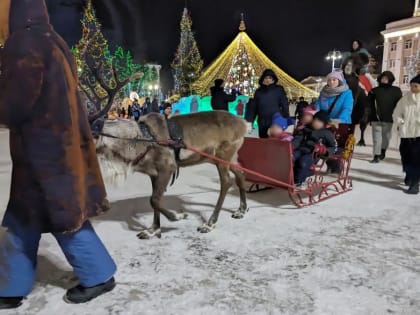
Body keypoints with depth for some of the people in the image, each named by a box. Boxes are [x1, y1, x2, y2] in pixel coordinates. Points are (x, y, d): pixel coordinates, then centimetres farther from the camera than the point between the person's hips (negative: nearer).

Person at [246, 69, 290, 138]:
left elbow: (285, 106, -3)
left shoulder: (279, 90, 0)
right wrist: (249, 121, 1)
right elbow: (253, 108, 9)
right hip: (262, 124, 3)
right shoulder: (259, 91, 8)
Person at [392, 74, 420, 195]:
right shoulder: (405, 99, 7)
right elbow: (396, 114, 13)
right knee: (406, 156, 10)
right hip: (406, 133, 3)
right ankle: (409, 175, 35)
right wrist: (401, 123, 0)